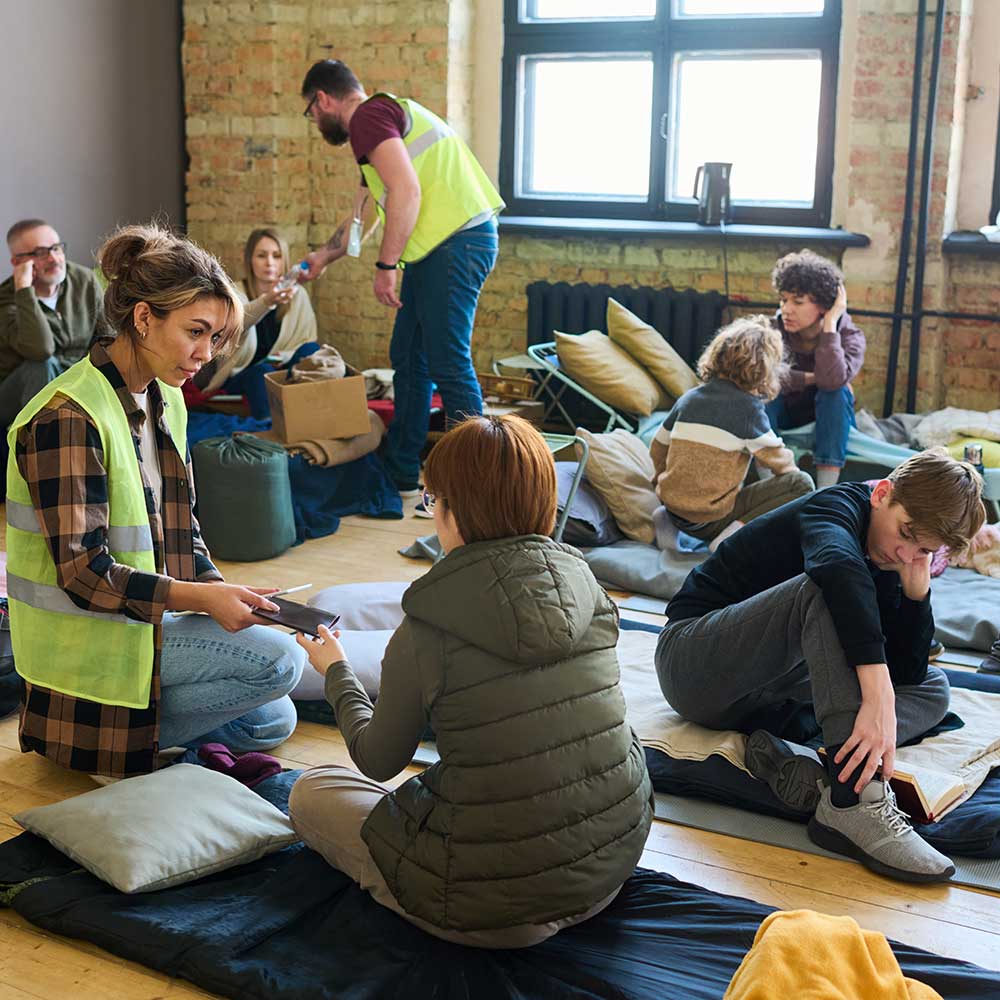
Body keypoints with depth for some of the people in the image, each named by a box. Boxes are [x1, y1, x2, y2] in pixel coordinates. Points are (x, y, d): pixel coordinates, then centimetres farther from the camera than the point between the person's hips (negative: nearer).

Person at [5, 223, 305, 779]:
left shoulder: (166, 403, 7)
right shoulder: (69, 417, -21)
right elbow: (83, 572, -24)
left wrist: (227, 594, -5)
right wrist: (202, 597, -27)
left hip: (148, 616, 9)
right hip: (89, 635, -9)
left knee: (273, 723, 9)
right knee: (280, 659, -20)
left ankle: (131, 725, 12)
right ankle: (118, 738, -7)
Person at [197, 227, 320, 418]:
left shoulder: (297, 295, -2)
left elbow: (308, 342, 2)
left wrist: (287, 356, -21)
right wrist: (267, 301, -57)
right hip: (238, 376, -3)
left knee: (311, 351, -24)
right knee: (262, 373, -35)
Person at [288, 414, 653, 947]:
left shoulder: (424, 636, -19)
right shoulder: (586, 589, -5)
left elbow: (378, 761, -1)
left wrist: (336, 672, 17)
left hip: (496, 908, -6)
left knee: (310, 790, 14)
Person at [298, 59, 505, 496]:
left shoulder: (368, 116, -6)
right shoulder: (390, 114, 27)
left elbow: (406, 191, -20)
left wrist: (386, 266, -16)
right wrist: (323, 256, 47)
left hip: (455, 242, -11)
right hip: (439, 247, 11)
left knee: (448, 364, -9)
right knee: (408, 358, 15)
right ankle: (400, 473, 24)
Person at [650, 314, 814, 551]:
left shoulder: (688, 398, 7)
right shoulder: (748, 407, -9)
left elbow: (658, 448, 17)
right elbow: (777, 459, -1)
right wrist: (793, 473, 21)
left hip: (673, 506, 7)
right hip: (710, 520, -6)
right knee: (801, 484, -4)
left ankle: (670, 523, 13)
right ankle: (735, 534, -15)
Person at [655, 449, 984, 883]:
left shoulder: (886, 566, 5)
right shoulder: (839, 505, -17)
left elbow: (907, 673, -1)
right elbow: (838, 567, -43)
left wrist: (917, 586, -12)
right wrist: (878, 698, -52)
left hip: (758, 691, 9)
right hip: (691, 660, -8)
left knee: (932, 690, 3)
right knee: (826, 590, -33)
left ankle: (785, 760, -25)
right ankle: (855, 801, -42)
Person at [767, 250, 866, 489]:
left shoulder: (850, 336, -19)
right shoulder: (776, 328, -14)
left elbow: (833, 379, -42)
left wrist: (830, 323, -36)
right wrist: (812, 379, -30)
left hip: (830, 421, -1)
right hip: (785, 417, 1)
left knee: (836, 391, -33)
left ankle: (826, 489, -37)